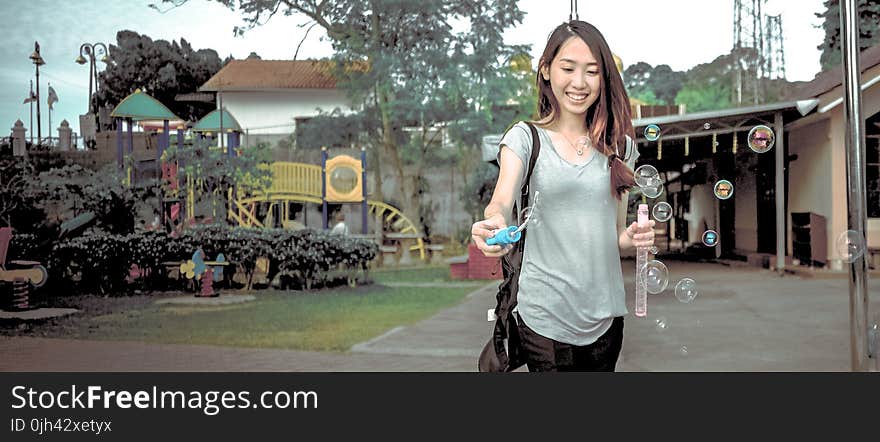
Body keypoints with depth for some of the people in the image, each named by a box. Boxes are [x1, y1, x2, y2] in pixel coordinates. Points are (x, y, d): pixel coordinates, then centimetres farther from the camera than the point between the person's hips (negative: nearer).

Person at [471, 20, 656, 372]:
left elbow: (617, 234, 13)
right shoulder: (525, 137, -2)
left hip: (606, 314, 4)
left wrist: (635, 237, -9)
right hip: (546, 316, -3)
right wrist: (494, 223, -41)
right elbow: (502, 201, -19)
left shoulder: (618, 146, 8)